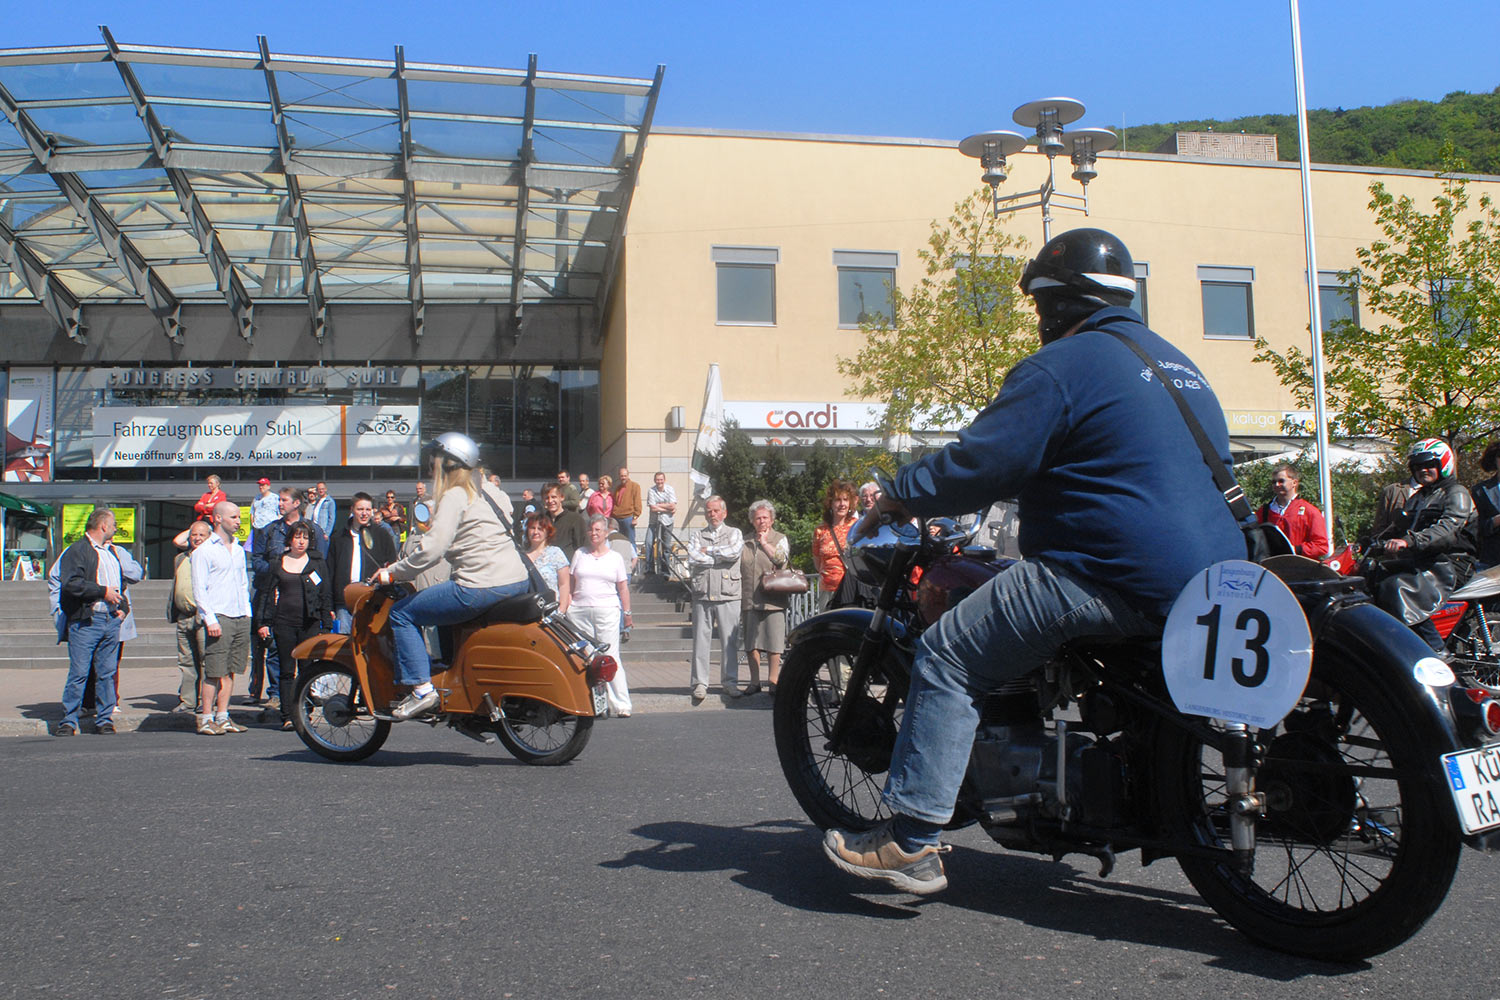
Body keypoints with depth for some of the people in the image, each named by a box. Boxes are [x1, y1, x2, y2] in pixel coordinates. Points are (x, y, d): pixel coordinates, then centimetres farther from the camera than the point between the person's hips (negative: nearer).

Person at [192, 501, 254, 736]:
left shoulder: (238, 550, 18)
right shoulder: (204, 550, -3)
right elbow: (199, 589, -7)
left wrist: (247, 611, 13)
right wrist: (210, 619, -15)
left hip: (241, 619, 6)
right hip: (219, 619, -6)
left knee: (231, 671, 7)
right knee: (214, 672, -7)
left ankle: (222, 717, 12)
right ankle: (206, 719, -2)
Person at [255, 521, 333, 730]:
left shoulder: (318, 564, 9)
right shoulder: (278, 564, 10)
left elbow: (326, 595, 9)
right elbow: (267, 594, 11)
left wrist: (326, 624, 3)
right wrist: (263, 622, 4)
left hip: (310, 623, 0)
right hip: (284, 623, 0)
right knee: (287, 671, 0)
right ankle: (287, 716, 2)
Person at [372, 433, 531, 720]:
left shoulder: (454, 496, -7)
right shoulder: (478, 492, 22)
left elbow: (433, 548, -17)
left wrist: (392, 573, -6)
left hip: (483, 586, -10)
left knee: (401, 613, 2)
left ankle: (421, 688, -5)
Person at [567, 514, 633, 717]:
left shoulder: (615, 557, 10)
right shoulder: (579, 554, 13)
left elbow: (623, 588, 10)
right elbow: (570, 583, 14)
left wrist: (627, 613, 4)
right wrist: (567, 606, 4)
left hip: (607, 611, -2)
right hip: (579, 611, 2)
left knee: (610, 658, -5)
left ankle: (621, 705, -4)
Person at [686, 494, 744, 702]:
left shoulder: (734, 533, 12)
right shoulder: (697, 535, 15)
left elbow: (734, 552, -9)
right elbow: (692, 558, -3)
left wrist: (708, 550, -1)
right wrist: (721, 556, -3)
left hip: (728, 595, -1)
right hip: (702, 595, 1)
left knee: (730, 640, -1)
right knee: (700, 640, -1)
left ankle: (730, 682, 7)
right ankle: (700, 683, 5)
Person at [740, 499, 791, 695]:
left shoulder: (780, 539, 9)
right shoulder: (745, 541, 16)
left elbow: (782, 559, -9)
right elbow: (738, 569, 18)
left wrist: (764, 542, -3)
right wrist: (739, 593, 9)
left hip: (773, 599, -3)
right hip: (750, 599, 3)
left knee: (773, 642, -4)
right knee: (750, 642, 4)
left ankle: (773, 679, 4)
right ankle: (754, 681, 12)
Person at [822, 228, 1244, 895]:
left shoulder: (1060, 366, -8)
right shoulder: (1178, 365, 21)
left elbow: (983, 462, -14)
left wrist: (898, 497, 1)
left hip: (1116, 579, -10)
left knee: (948, 656, -5)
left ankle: (911, 840, -8)